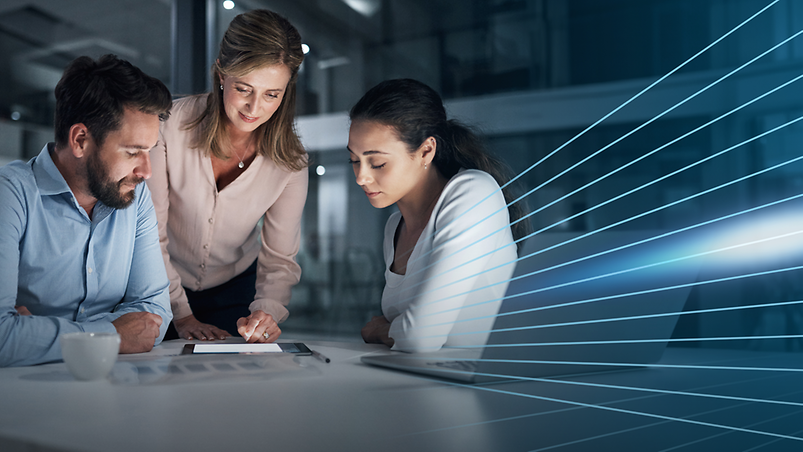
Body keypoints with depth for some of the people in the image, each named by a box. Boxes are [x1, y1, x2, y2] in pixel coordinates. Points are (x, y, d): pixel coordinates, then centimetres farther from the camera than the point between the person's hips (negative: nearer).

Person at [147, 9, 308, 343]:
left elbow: (280, 258, -11)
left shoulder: (289, 160, -16)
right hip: (161, 289, -1)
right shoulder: (170, 125, -22)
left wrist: (267, 310, -31)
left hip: (234, 290, 1)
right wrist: (181, 315, -17)